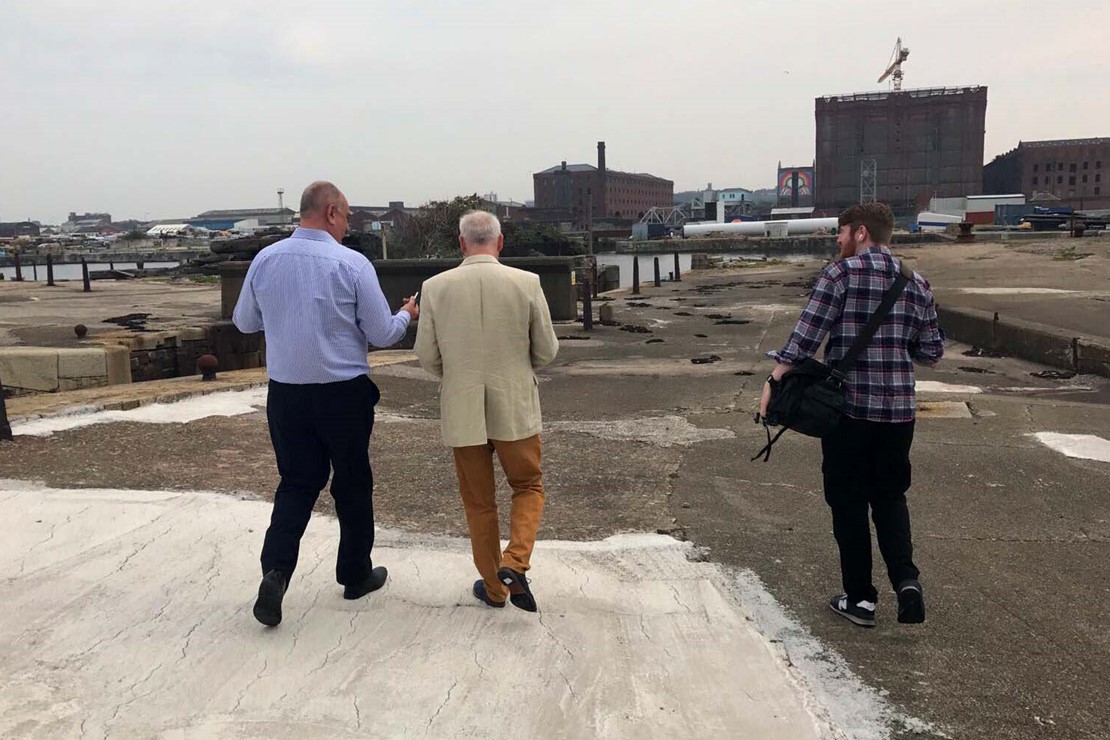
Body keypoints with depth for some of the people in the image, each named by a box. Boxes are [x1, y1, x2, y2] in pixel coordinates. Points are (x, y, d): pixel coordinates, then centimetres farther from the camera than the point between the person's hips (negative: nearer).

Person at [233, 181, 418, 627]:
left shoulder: (265, 260, 0)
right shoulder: (352, 264, -12)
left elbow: (244, 322, 13)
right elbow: (382, 334, -7)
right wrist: (406, 316, 14)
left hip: (286, 393, 3)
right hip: (343, 393, -3)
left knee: (296, 482, 14)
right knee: (352, 483, 13)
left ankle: (275, 572, -3)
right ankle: (356, 574, 28)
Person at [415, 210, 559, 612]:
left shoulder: (435, 287, -6)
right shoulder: (527, 283, -8)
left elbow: (427, 357, -1)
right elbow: (547, 352, -1)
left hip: (462, 412, 1)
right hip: (515, 408, -1)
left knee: (478, 502, 15)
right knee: (529, 487, 19)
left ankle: (493, 586, 25)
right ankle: (514, 562, 0)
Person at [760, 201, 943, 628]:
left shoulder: (842, 273, -8)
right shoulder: (916, 284, 7)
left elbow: (807, 335, -16)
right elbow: (932, 353, 10)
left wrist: (774, 380, -12)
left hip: (849, 406, -4)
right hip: (898, 410, 5)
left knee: (849, 501, 8)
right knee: (890, 497, 20)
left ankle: (860, 599, 16)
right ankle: (906, 579, 2)